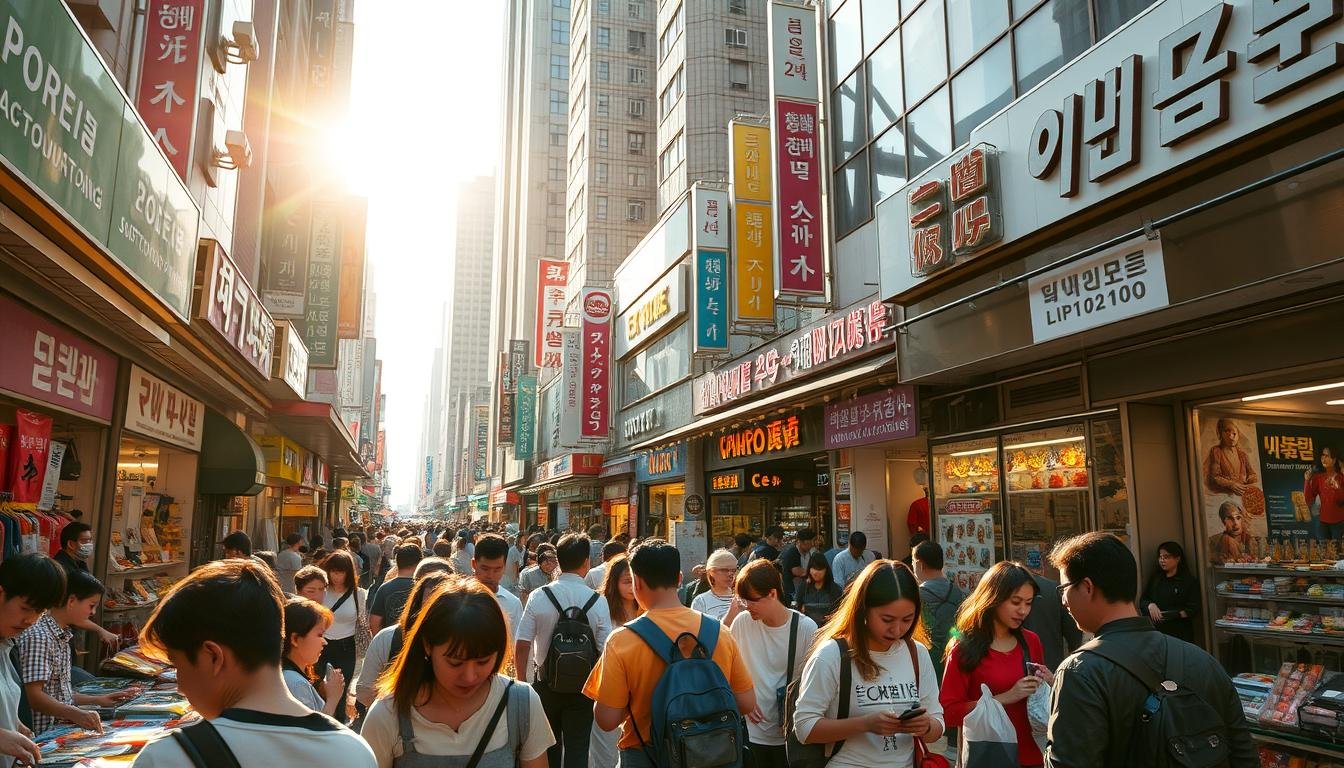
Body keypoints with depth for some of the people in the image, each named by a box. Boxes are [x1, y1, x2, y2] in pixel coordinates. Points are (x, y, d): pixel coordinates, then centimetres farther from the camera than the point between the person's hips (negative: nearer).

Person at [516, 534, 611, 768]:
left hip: (545, 683, 1)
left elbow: (522, 647, -11)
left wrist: (522, 681, 5)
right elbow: (605, 650, -13)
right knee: (577, 748, 11)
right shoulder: (598, 601, -15)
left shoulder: (538, 596, -12)